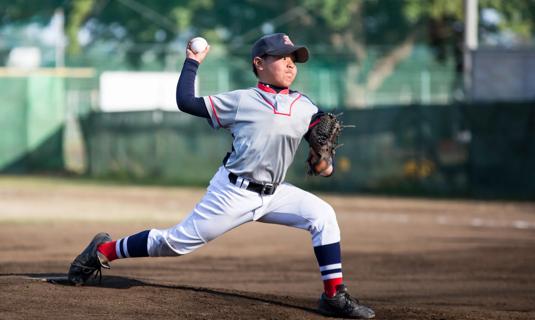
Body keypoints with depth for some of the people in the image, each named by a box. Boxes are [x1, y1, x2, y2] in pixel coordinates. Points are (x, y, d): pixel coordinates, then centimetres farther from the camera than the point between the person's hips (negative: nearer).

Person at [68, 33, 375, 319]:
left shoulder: (305, 106, 6)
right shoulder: (241, 100, -4)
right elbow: (186, 102, -2)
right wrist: (192, 62, 3)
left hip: (274, 194, 5)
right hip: (233, 192, -4)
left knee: (323, 214, -13)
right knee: (178, 241, -3)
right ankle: (104, 251, 15)